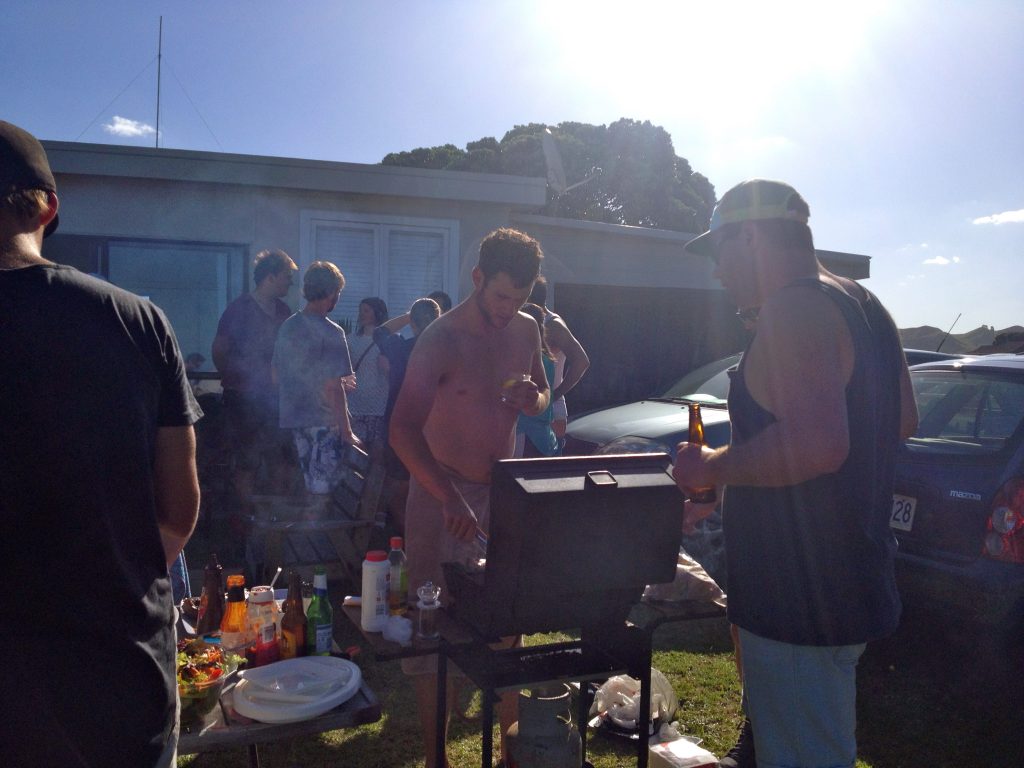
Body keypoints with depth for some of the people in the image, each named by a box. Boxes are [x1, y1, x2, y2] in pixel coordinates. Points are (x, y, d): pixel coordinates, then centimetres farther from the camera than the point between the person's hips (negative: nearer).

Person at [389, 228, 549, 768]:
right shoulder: (442, 339, -18)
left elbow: (542, 395, 16)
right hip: (443, 493, -6)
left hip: (503, 490, 6)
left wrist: (534, 398, -10)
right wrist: (450, 500, -32)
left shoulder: (526, 330, 1)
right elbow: (403, 429, -22)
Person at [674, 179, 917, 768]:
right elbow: (904, 421, 22)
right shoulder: (863, 306, 11)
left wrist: (711, 470, -18)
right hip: (853, 582, 11)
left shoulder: (795, 308, -21)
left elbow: (816, 443, -34)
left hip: (801, 603, -11)